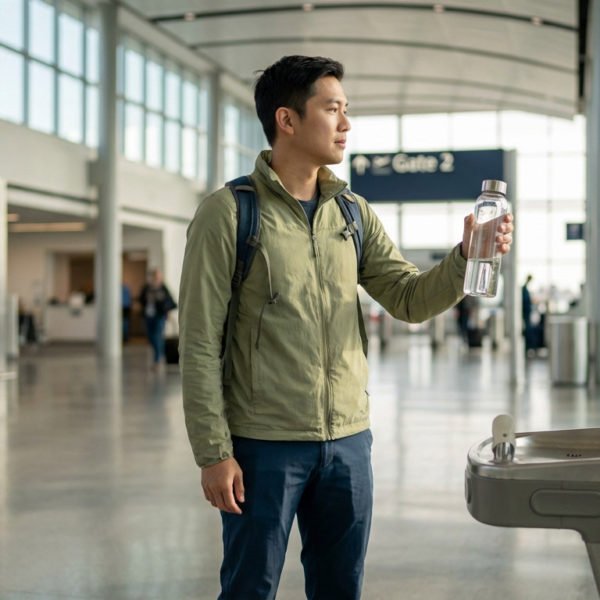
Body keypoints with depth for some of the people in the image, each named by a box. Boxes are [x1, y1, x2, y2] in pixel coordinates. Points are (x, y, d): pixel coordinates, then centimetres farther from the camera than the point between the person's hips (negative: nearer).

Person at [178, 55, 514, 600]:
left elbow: (411, 299, 7)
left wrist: (466, 257, -11)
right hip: (264, 443, -5)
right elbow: (200, 343, -10)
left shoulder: (353, 213, 8)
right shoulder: (227, 213, -8)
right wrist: (214, 453, -13)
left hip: (349, 440, 5)